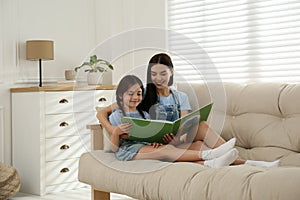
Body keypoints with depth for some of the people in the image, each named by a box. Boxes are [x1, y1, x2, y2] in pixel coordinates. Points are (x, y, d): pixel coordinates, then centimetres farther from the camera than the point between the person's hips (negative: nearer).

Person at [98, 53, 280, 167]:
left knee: (199, 125, -29)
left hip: (176, 143, 3)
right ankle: (243, 162, -35)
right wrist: (113, 129, -18)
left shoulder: (181, 97, 15)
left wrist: (179, 138, -22)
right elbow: (102, 113, 4)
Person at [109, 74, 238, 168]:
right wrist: (116, 132, -21)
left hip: (146, 148, 5)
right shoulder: (116, 116, 8)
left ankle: (209, 163, -57)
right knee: (168, 149, -32)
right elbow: (114, 148, 0)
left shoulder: (144, 115, 26)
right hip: (127, 150, -4)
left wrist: (155, 141, -7)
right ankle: (205, 154, -49)